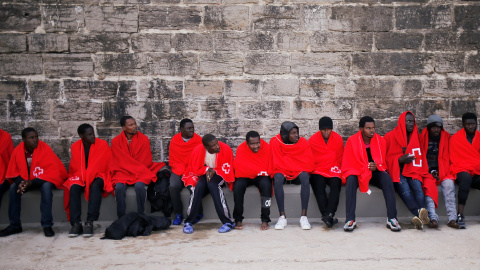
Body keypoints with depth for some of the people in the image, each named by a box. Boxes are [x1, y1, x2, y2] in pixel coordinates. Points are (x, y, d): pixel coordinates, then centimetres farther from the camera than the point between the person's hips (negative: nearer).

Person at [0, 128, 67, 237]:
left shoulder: (45, 149, -19)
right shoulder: (17, 151, -7)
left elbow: (51, 173, -22)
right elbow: (13, 172, 1)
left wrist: (31, 183, -29)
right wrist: (21, 182, -22)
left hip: (44, 180, -4)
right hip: (26, 181, 4)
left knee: (46, 186, -35)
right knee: (13, 188, -21)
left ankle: (47, 226, -31)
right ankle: (15, 225, -9)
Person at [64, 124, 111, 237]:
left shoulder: (103, 144, -4)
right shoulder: (75, 146, 6)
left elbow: (104, 165, -7)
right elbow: (74, 167, 9)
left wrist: (90, 177, -18)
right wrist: (82, 177, -11)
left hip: (97, 176, -3)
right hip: (80, 177, 3)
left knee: (95, 187, -36)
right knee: (73, 188, -30)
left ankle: (89, 223, -37)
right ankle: (76, 223, -30)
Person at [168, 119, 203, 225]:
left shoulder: (198, 140, 1)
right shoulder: (174, 140, 4)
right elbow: (172, 160, 7)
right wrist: (182, 172, -8)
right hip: (178, 171, 1)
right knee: (173, 186, -28)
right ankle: (178, 214, -10)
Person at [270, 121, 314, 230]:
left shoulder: (303, 142, -4)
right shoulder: (276, 142, -8)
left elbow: (309, 164, -8)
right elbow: (276, 164, -10)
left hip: (298, 173, 1)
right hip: (282, 172, -1)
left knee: (305, 176, -34)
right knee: (277, 178, -36)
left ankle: (304, 216, -36)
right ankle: (282, 216, -34)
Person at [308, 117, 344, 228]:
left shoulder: (338, 139, 6)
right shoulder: (312, 140, 3)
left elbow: (340, 159, 14)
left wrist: (336, 169, 3)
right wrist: (312, 170, -1)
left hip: (333, 172, 1)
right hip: (318, 172, -1)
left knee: (335, 185, -32)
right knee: (318, 185, -33)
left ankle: (328, 214, -45)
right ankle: (329, 216, -42)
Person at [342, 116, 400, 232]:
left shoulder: (380, 140, 1)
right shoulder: (352, 140, -7)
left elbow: (383, 162, 9)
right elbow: (347, 165, -6)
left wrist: (376, 166, -16)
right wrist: (365, 168, -21)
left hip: (375, 172, 2)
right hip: (357, 172, -2)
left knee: (387, 179, -30)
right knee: (351, 181, -35)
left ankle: (391, 218, -30)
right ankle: (350, 220, -35)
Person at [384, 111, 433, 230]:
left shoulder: (416, 137, 18)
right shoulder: (390, 136, 8)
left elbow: (420, 157, 20)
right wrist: (400, 160, -10)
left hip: (412, 171, 3)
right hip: (397, 171, -3)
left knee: (418, 189, -31)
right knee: (405, 190, -34)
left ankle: (419, 217, -49)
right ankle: (420, 213, -52)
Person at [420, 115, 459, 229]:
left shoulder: (446, 137, 13)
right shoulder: (422, 137, 8)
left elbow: (448, 158, 14)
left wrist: (442, 172, -1)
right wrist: (430, 172, -4)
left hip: (442, 171, 1)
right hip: (427, 171, -1)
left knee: (449, 183, -30)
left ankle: (452, 218, -33)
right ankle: (433, 218, -41)